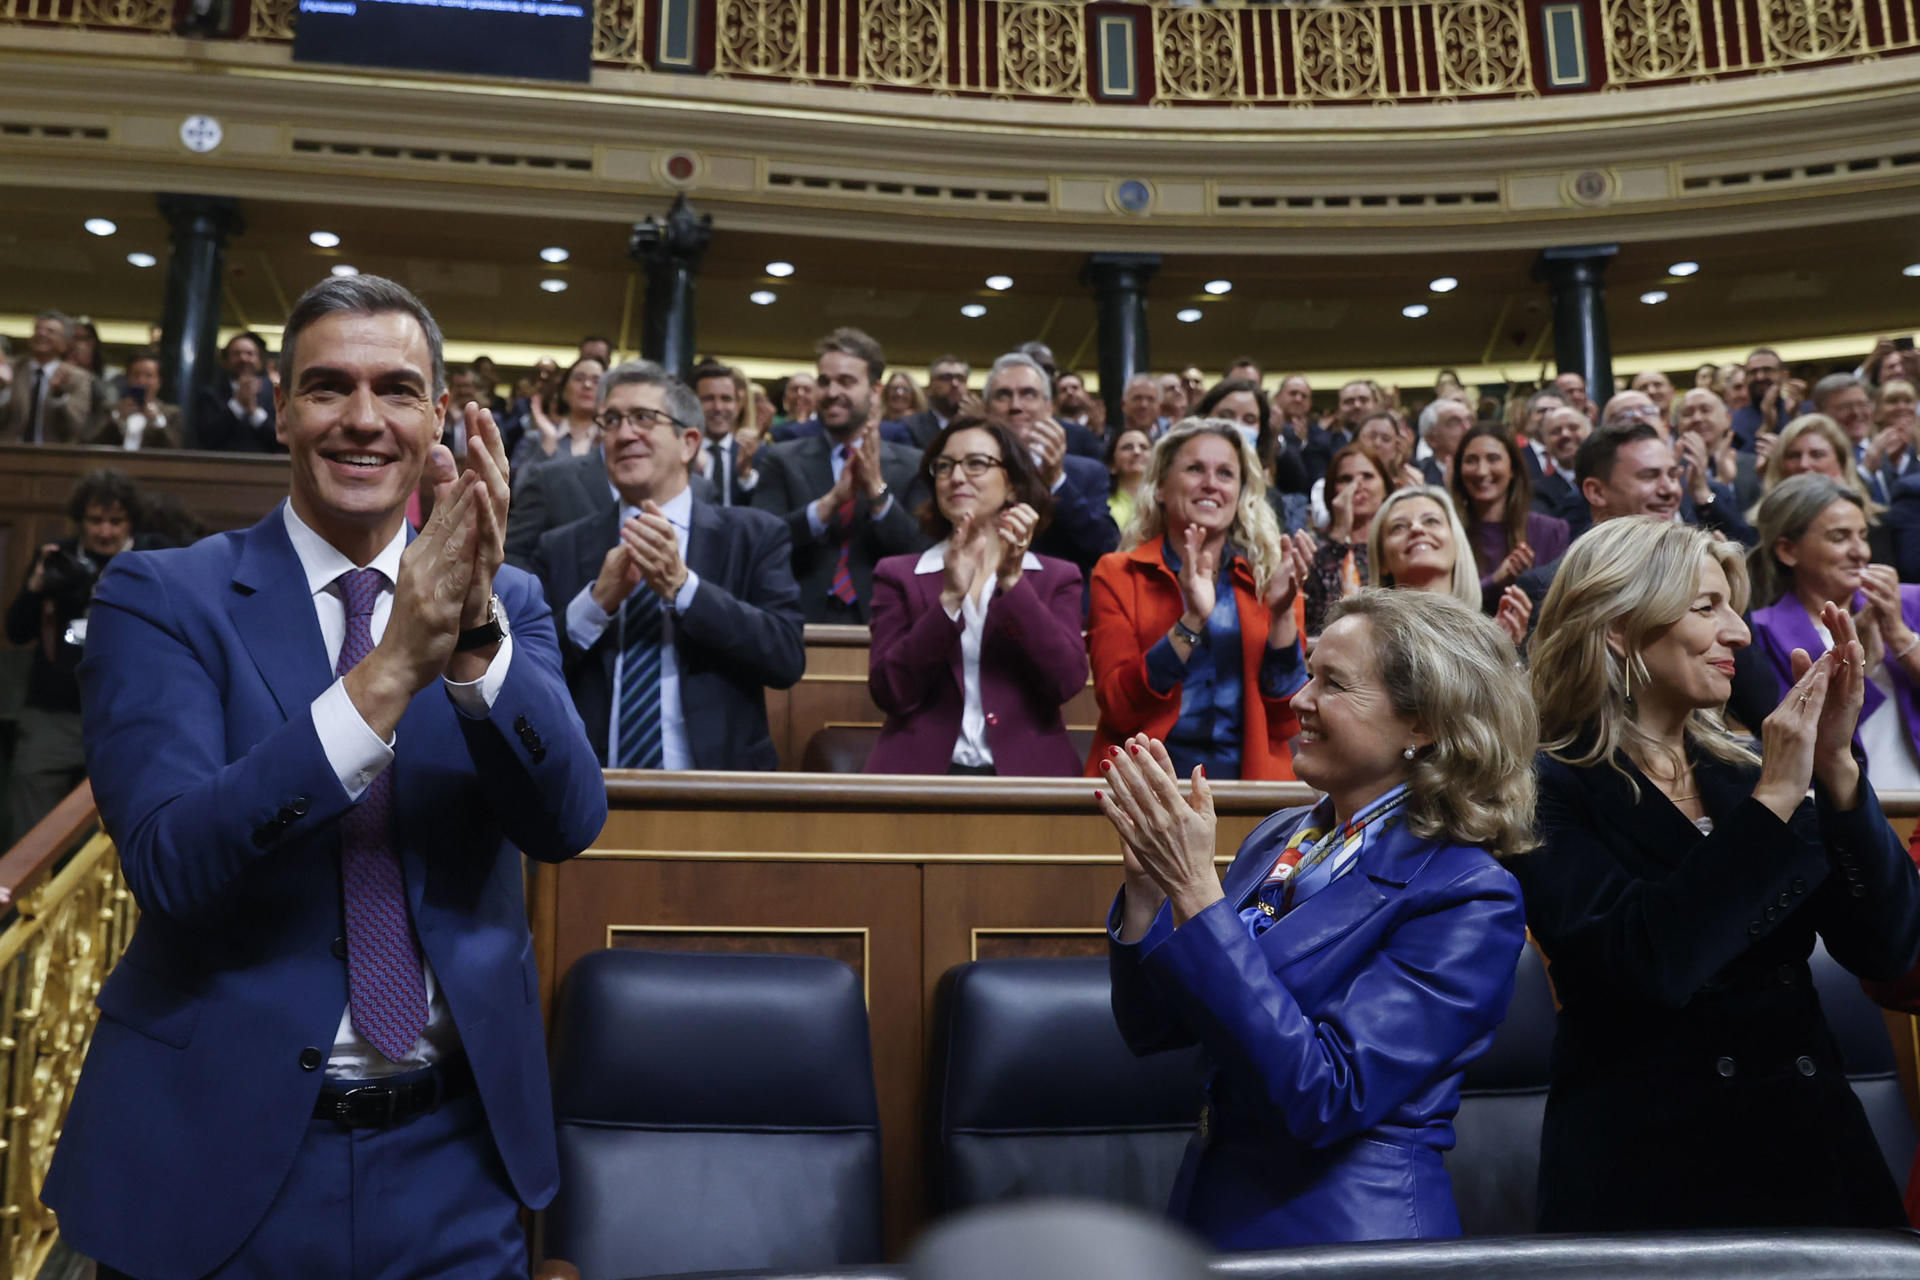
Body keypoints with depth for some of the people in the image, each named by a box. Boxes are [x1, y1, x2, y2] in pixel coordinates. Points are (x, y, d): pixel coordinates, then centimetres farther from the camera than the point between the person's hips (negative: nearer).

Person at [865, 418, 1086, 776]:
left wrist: (1012, 582, -10)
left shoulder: (1057, 578, 12)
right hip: (921, 769, 0)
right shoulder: (898, 575, 10)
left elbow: (1068, 682, -4)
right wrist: (950, 598, -12)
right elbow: (890, 693, -3)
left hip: (1026, 770, 1)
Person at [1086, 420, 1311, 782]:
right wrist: (1192, 621, -15)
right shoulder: (1117, 574, 6)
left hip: (1249, 777, 1)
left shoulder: (1270, 578, 11)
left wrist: (1282, 614, -7)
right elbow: (1118, 710, -5)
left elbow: (1286, 724, 4)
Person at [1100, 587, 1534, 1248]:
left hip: (1351, 1229, -5)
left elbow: (1324, 1095, -23)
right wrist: (1148, 876, -12)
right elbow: (1151, 1028, 4)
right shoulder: (1278, 837, 3)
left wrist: (1196, 888, -26)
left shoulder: (1470, 899, -14)